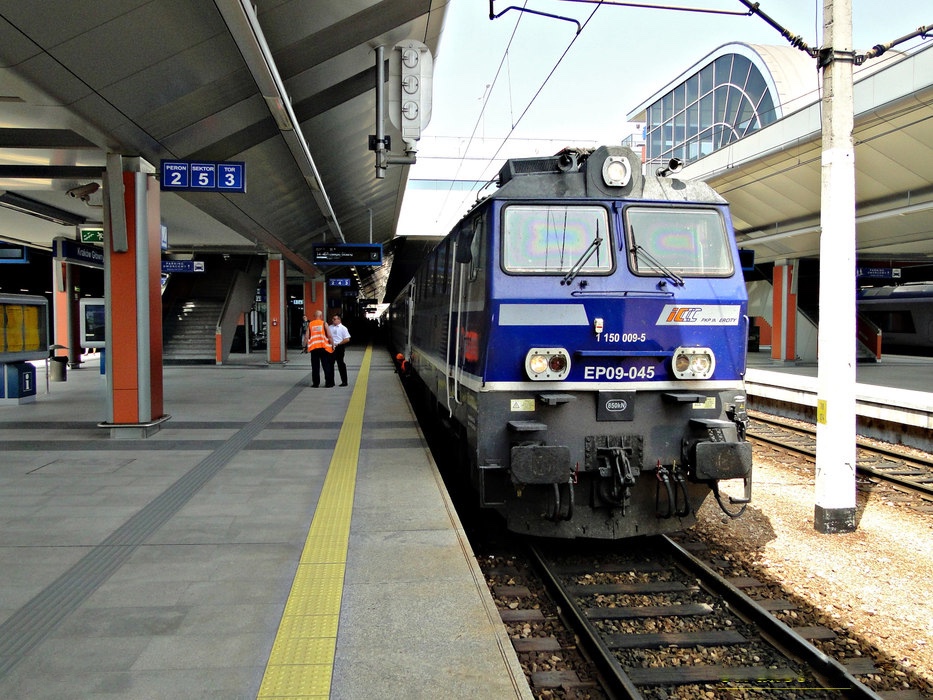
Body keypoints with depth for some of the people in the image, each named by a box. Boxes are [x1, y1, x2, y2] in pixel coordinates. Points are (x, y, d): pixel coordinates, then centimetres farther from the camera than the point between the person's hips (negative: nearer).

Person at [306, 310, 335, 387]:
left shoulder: (310, 324, 7)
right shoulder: (324, 324, 1)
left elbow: (307, 337, 1)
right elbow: (329, 336, -5)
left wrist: (308, 346, 8)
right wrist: (332, 345, 3)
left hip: (313, 347, 2)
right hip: (324, 347, -2)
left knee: (315, 366, 7)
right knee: (326, 366, 4)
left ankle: (315, 383, 7)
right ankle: (328, 383, 3)